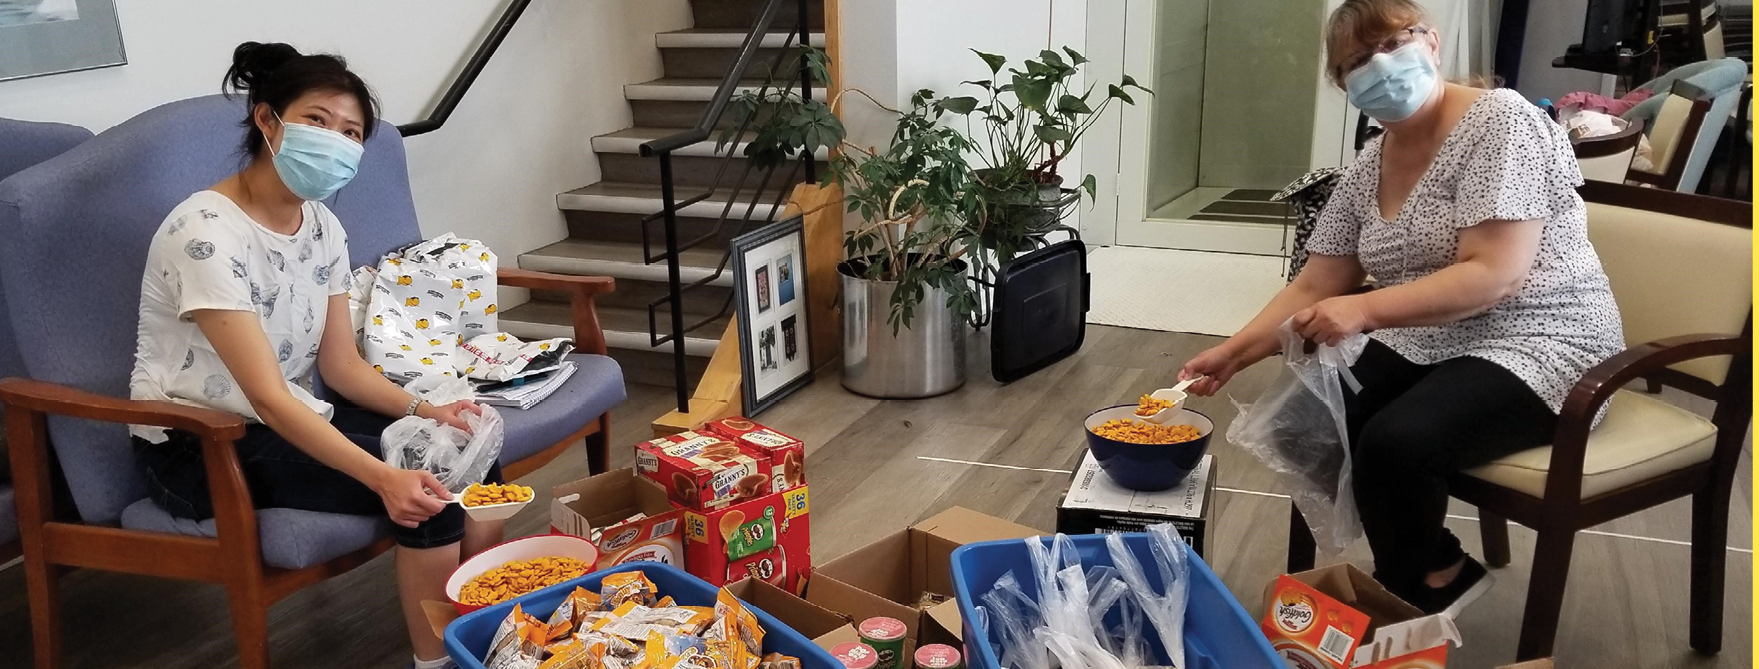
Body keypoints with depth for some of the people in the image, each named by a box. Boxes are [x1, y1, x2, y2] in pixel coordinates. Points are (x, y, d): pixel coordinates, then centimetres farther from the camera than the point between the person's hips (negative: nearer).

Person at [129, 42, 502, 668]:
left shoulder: (322, 225, 1)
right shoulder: (208, 233, -24)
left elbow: (341, 364, 2)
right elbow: (267, 396, -30)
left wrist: (423, 410, -16)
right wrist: (383, 476, -39)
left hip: (288, 420, 8)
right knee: (427, 485, -23)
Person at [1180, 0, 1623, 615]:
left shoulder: (1499, 121, -16)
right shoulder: (1368, 168, 6)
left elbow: (1494, 275, -24)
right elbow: (1314, 288, 7)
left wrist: (1366, 310, -31)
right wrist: (1233, 353, -4)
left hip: (1536, 348, -7)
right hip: (1426, 345, 7)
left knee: (1396, 443, -29)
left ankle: (1408, 595, 2)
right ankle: (1438, 567, 7)